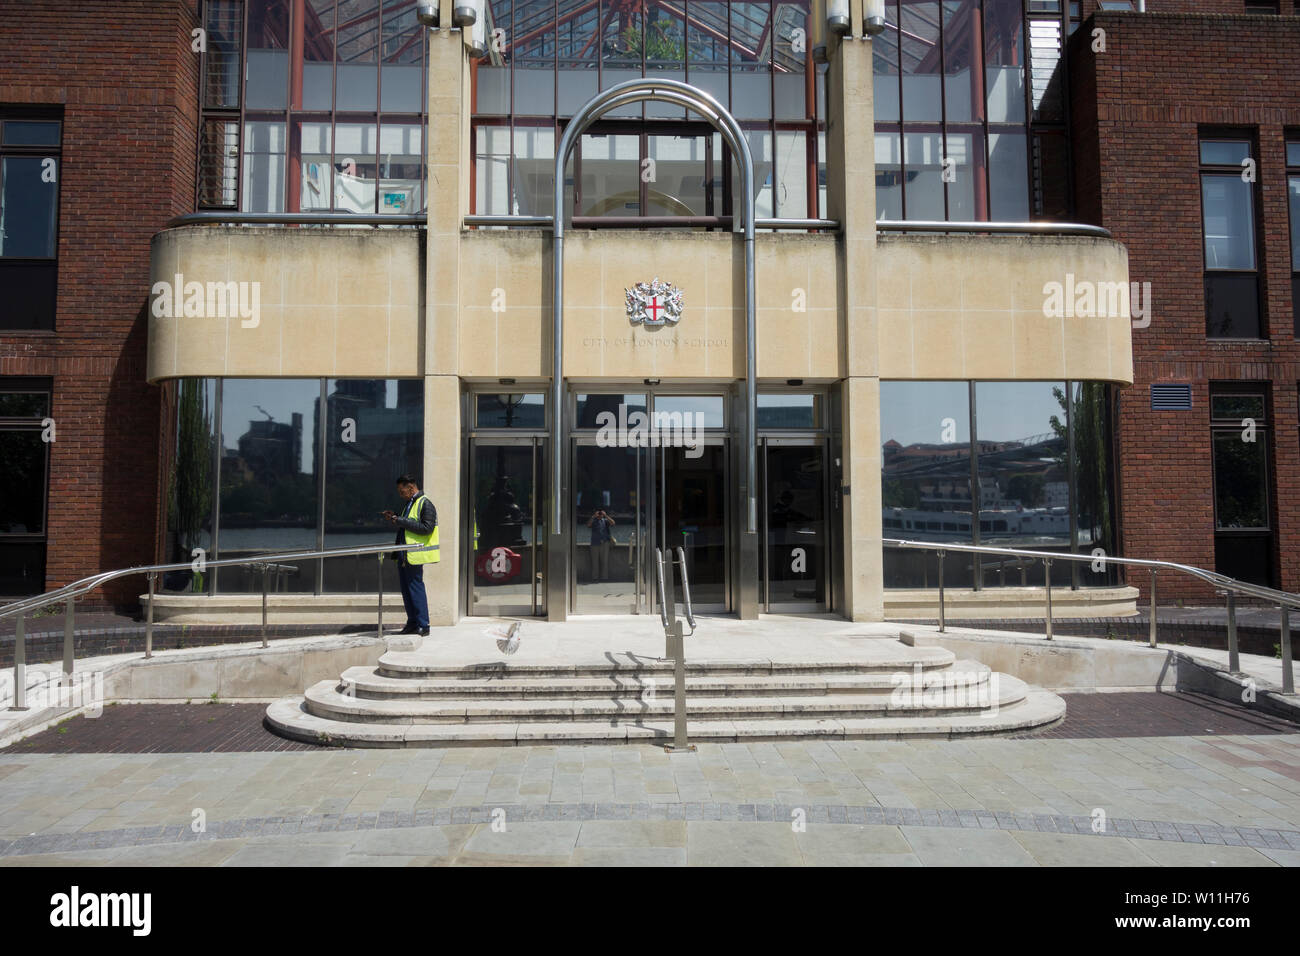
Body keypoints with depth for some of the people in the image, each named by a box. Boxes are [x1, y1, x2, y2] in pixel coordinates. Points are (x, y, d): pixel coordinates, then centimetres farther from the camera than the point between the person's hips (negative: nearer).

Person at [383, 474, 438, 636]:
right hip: (404, 555, 9)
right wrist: (395, 518, 12)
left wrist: (402, 521, -18)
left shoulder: (425, 504, -9)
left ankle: (423, 626, -1)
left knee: (416, 588, -7)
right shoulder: (409, 504, 20)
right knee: (406, 589, 11)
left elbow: (427, 528, -20)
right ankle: (412, 623, 19)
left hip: (414, 555, -9)